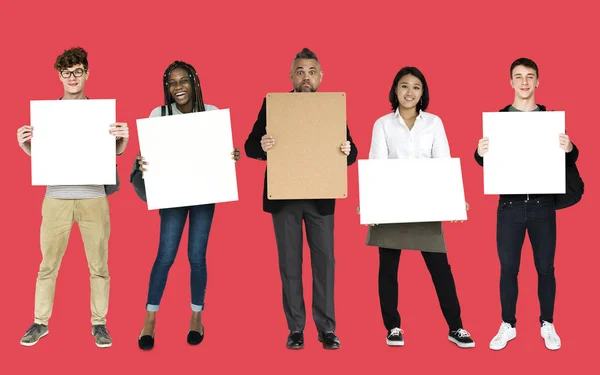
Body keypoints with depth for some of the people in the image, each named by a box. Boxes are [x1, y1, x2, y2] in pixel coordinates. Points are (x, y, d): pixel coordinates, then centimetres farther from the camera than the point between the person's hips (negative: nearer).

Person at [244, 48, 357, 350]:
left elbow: (350, 152, 1)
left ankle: (326, 328, 12)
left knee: (324, 261, 2)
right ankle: (295, 328, 14)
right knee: (290, 263, 6)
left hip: (320, 197, 0)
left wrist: (348, 151, -22)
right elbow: (250, 146, -3)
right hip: (284, 196, 0)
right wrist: (262, 146, -25)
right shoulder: (272, 104, 0)